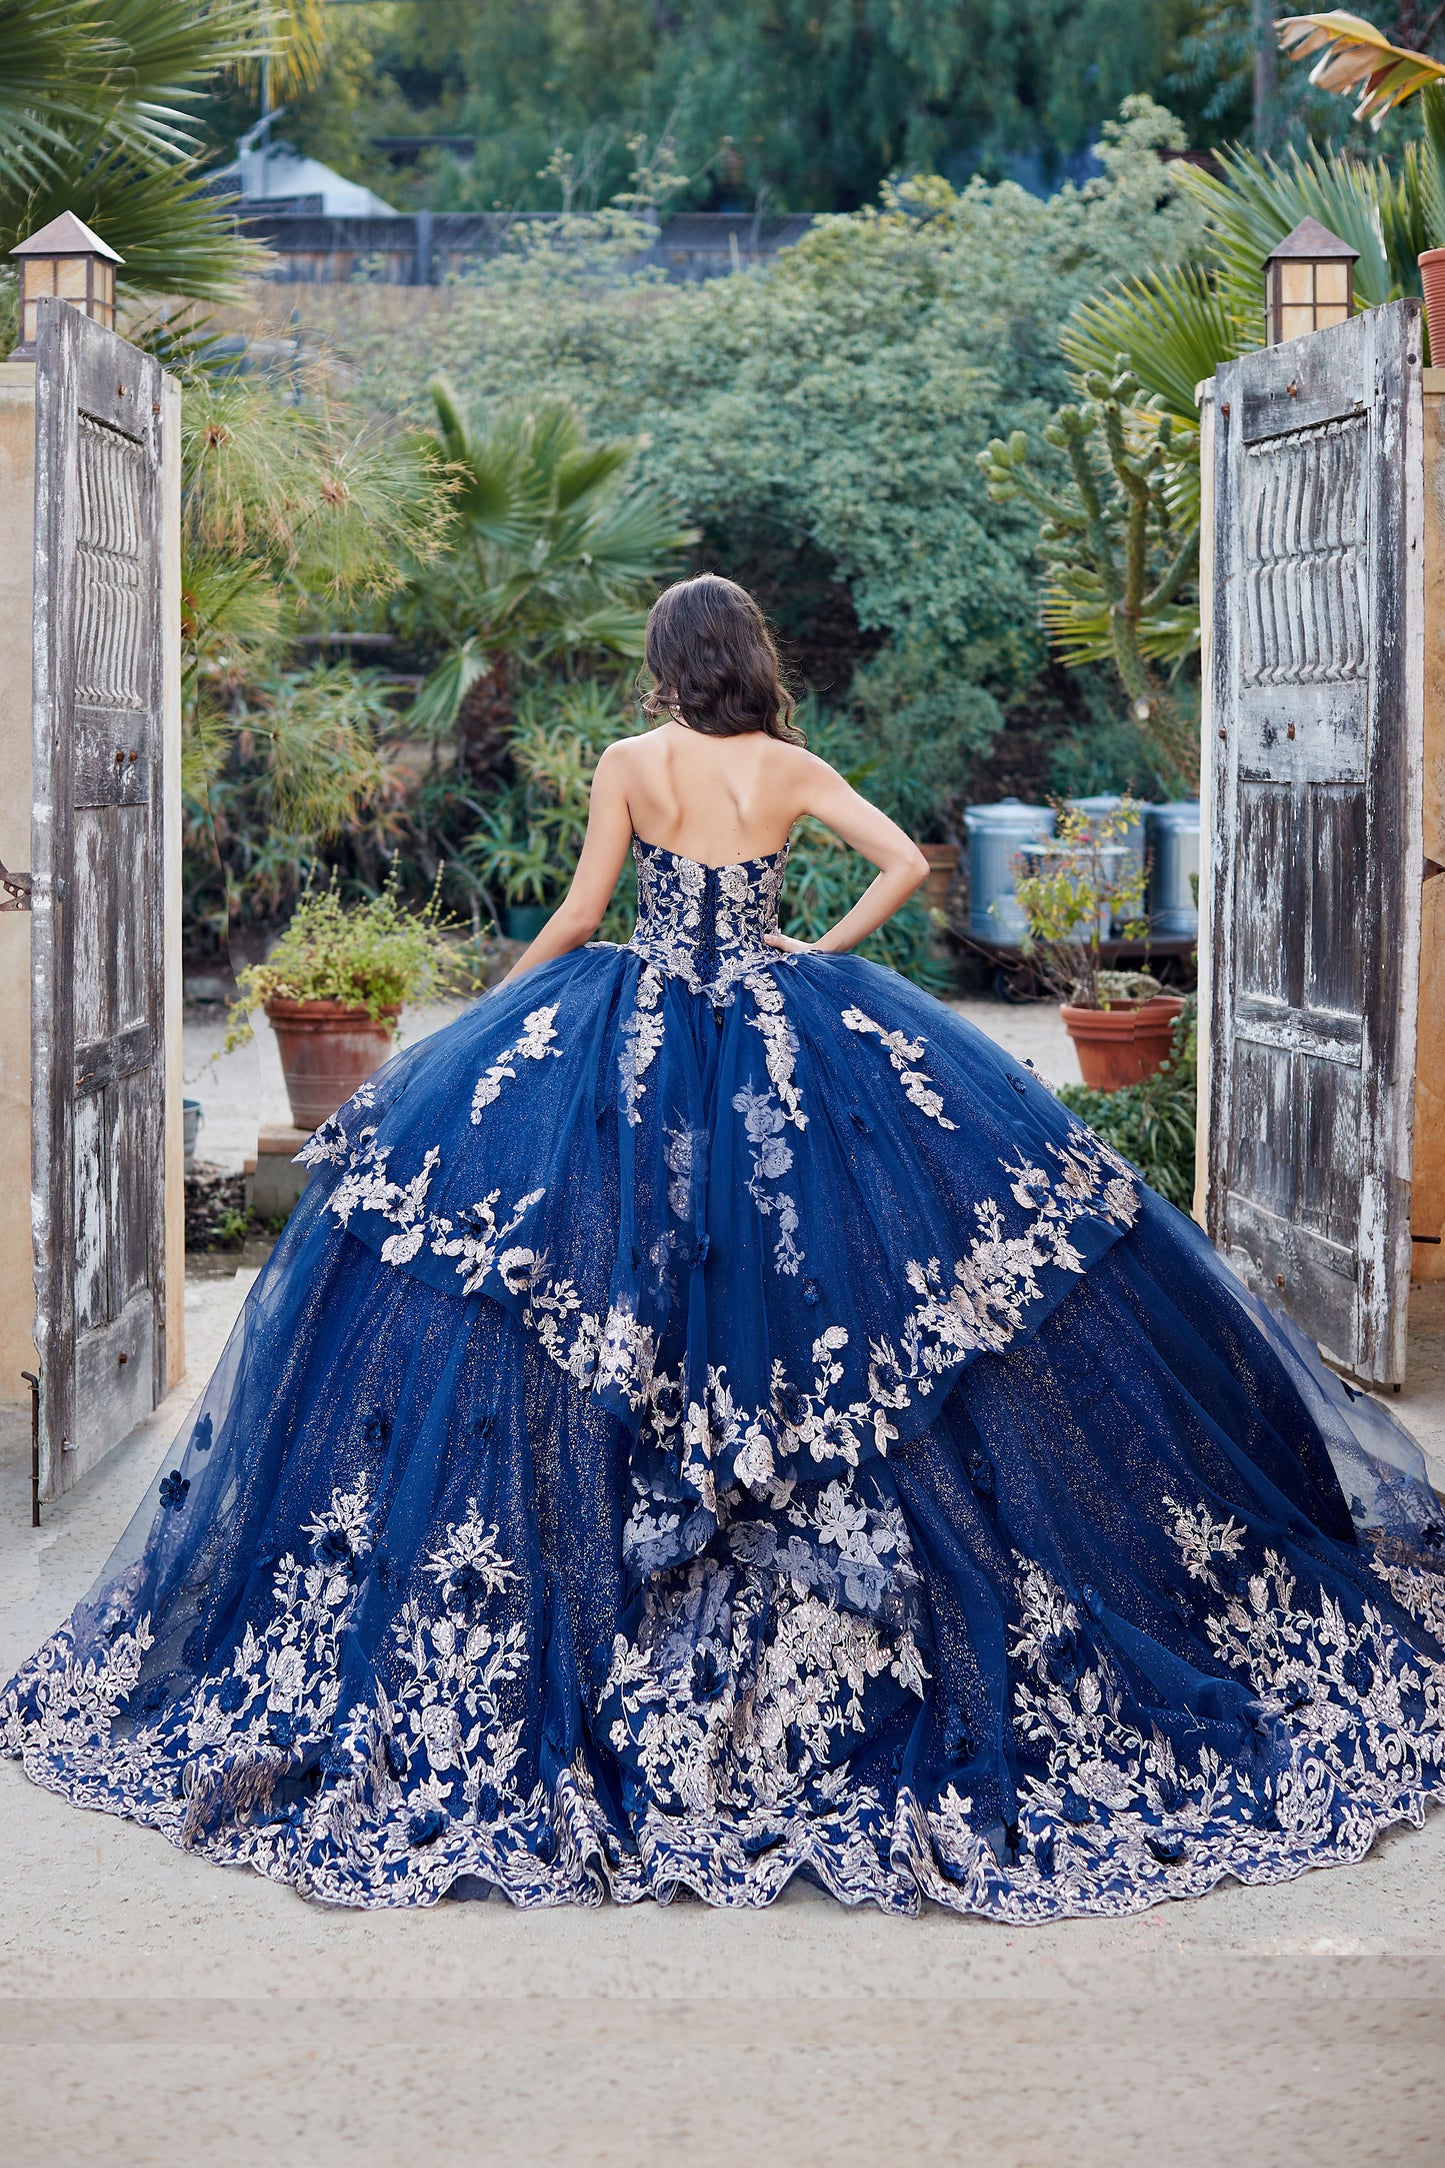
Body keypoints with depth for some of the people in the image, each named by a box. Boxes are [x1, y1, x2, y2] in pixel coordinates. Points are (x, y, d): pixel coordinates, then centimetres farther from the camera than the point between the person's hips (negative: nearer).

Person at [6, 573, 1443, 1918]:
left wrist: (492, 1008, 14)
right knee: (818, 1303, 6)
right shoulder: (792, 769, 1)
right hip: (786, 1048, 2)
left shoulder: (630, 764, -3)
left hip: (634, 1048, -1)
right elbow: (907, 863, -5)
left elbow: (577, 918, -1)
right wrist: (826, 954, 9)